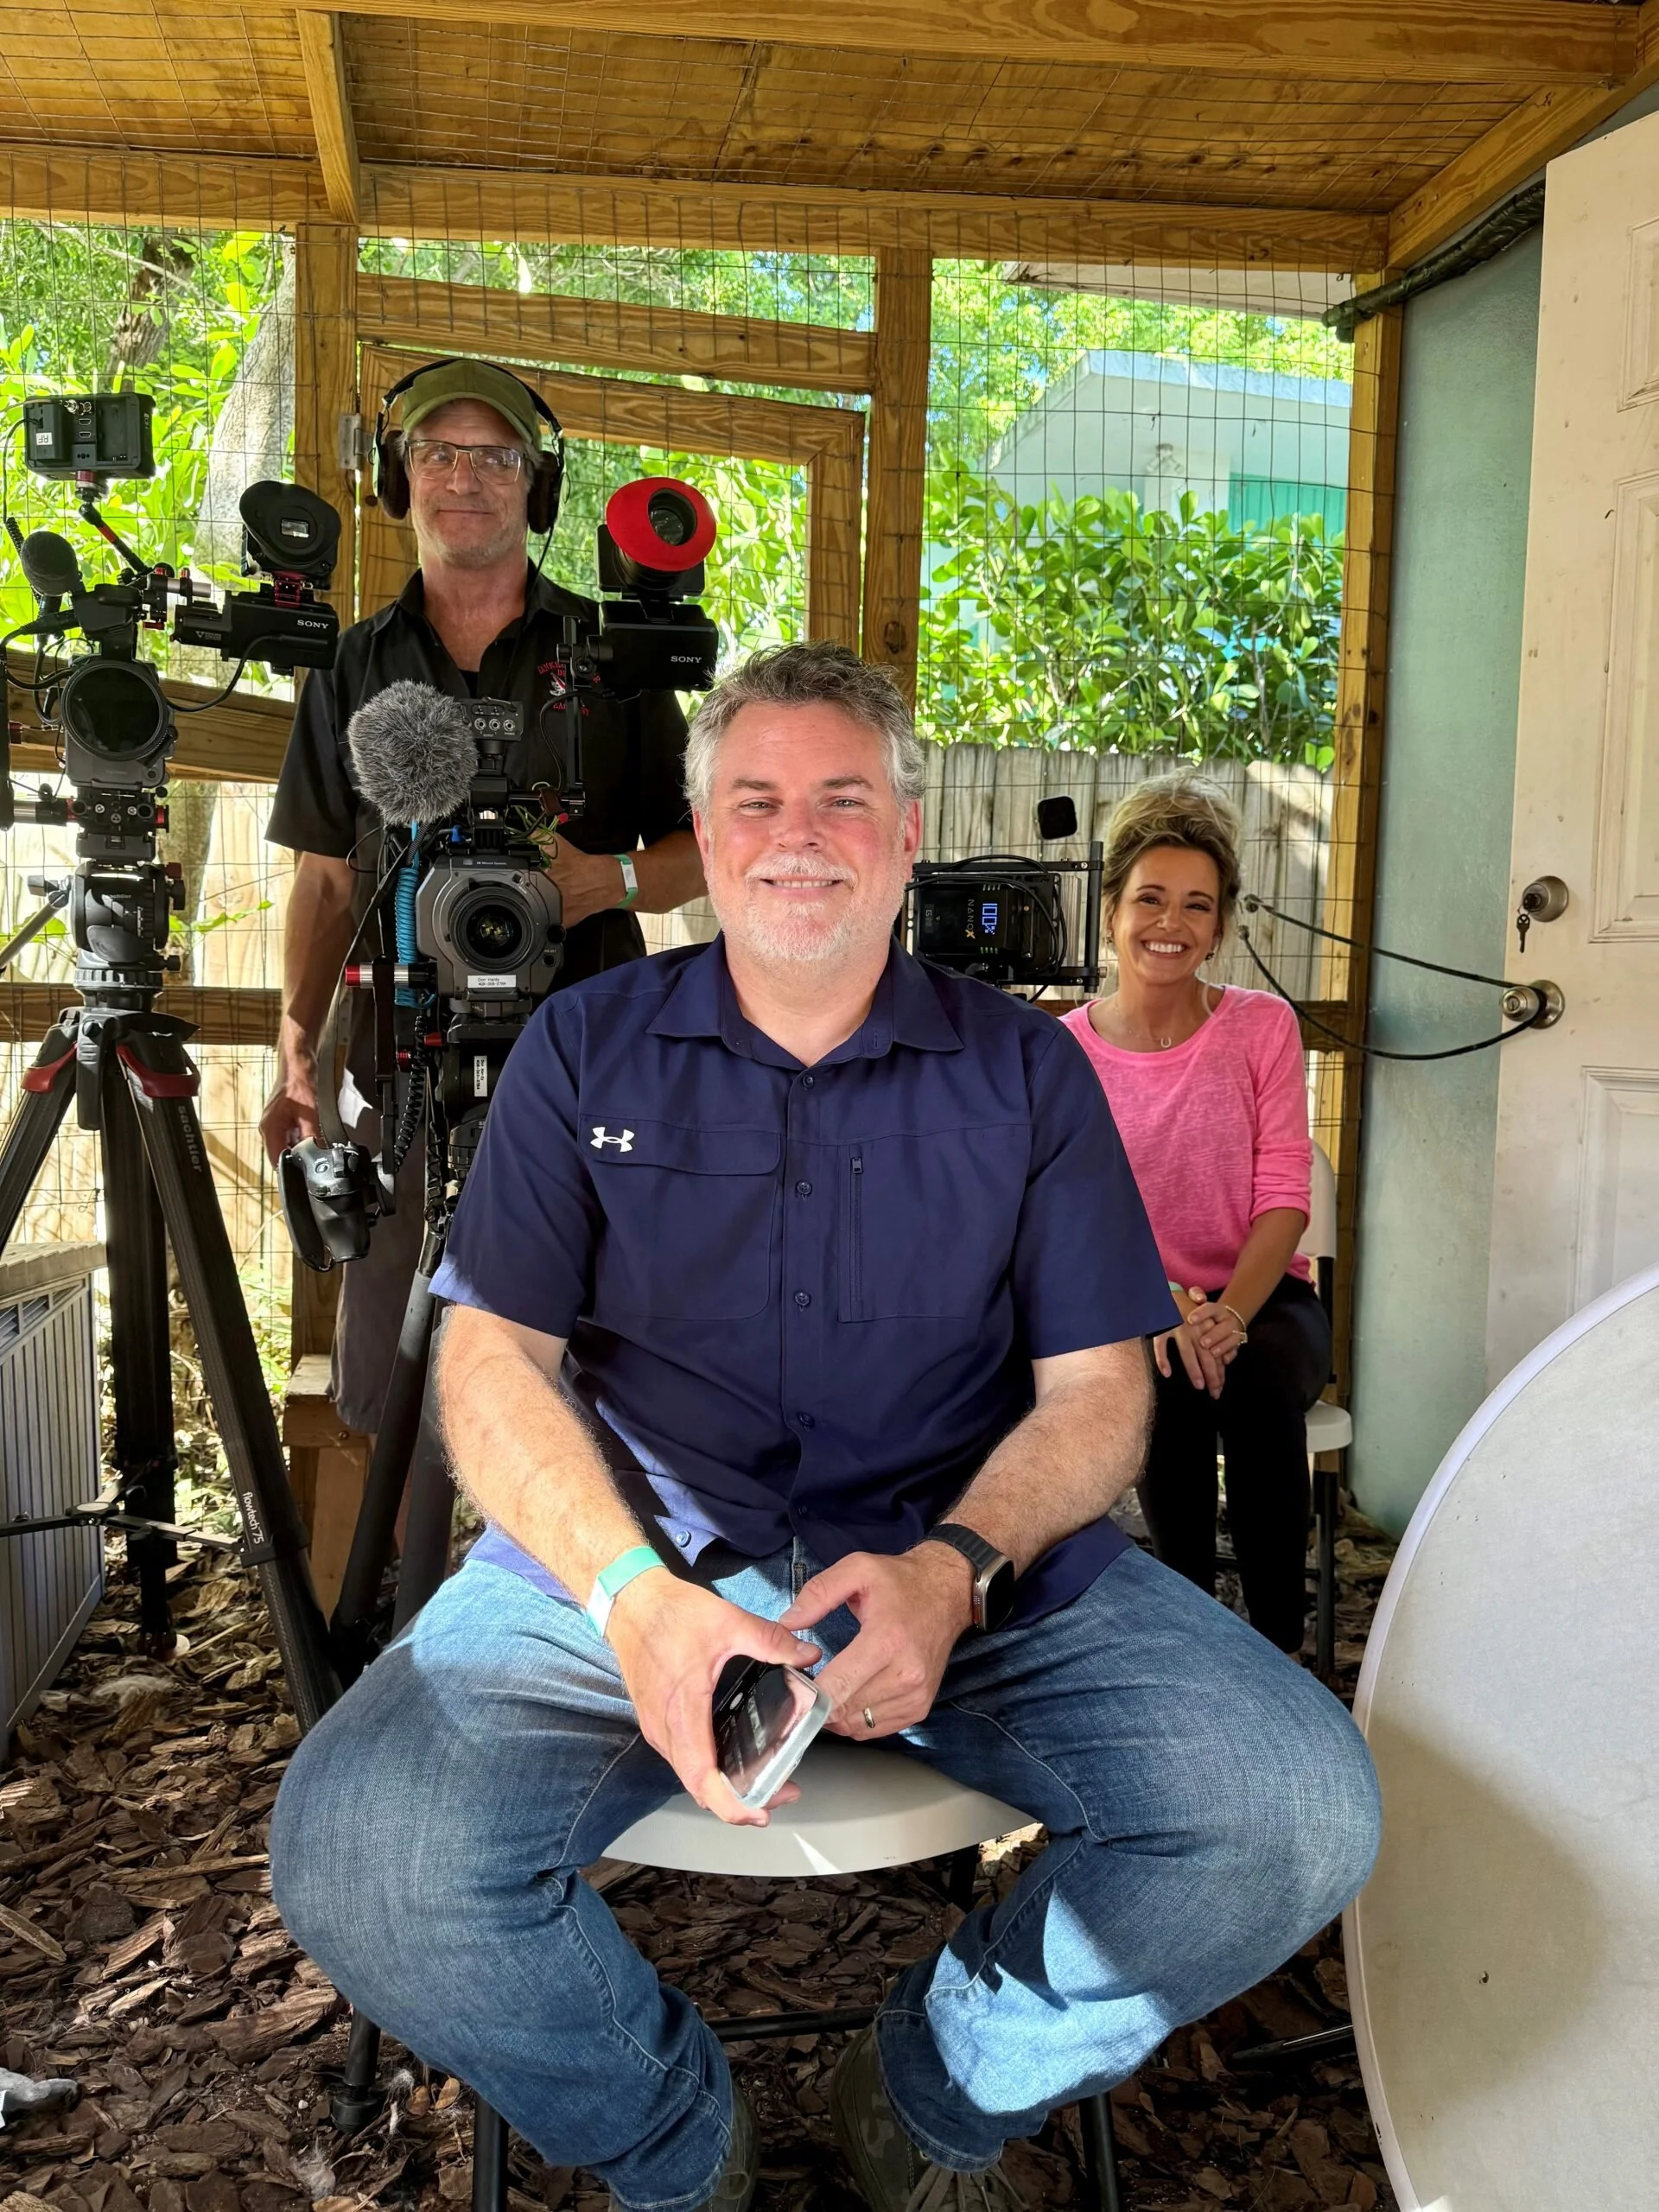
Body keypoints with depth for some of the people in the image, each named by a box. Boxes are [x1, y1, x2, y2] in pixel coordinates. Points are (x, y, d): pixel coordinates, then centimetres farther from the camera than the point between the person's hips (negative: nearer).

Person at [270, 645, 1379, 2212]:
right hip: (635, 1548, 0)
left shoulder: (1025, 1070, 9)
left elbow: (1096, 1389, 5)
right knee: (357, 1857, -26)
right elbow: (492, 1359, 1)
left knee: (1303, 1812, -22)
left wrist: (951, 1572, -17)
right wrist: (637, 1598, -18)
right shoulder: (585, 1051, 9)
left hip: (978, 1559, 1)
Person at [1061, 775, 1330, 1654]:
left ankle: (1278, 1643, -18)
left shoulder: (1263, 1027, 0)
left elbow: (1283, 1198, -6)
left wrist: (1229, 1313, -24)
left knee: (1260, 1375, -33)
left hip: (1262, 1294, 1)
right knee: (1168, 1380, -34)